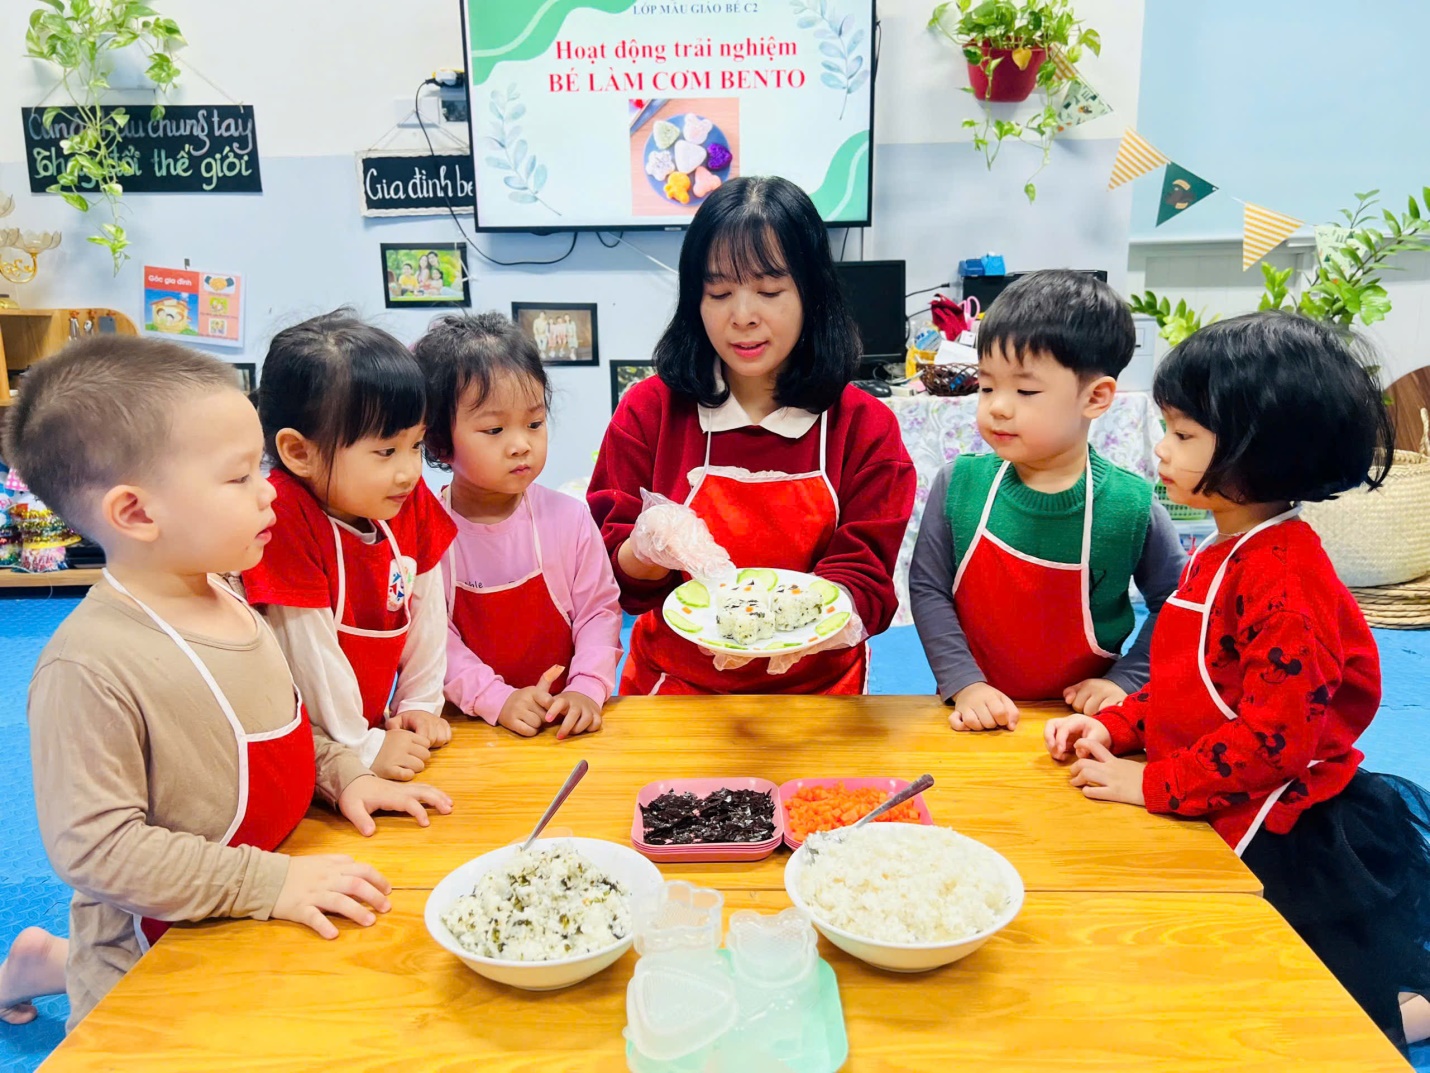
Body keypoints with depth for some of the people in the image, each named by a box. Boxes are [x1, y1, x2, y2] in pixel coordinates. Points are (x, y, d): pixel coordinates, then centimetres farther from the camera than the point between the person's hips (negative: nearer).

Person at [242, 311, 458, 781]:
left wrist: (419, 704, 6)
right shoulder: (285, 515, -22)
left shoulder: (411, 501, -3)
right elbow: (307, 648, -20)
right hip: (300, 743, -5)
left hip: (381, 722, 5)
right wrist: (361, 747, -13)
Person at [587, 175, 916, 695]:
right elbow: (611, 572, 0)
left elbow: (865, 579, -5)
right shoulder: (649, 410, 0)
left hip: (814, 686, 0)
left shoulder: (866, 427, 0)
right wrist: (648, 552, -23)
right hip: (675, 687, 1)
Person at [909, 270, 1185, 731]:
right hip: (976, 716, 0)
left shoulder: (1131, 507, -8)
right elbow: (927, 588, -3)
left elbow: (1174, 604, 4)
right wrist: (963, 684, -10)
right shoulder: (959, 483, -6)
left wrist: (1125, 681, -3)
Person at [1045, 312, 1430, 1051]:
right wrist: (1114, 728, 0)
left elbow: (1275, 734, -27)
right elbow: (1187, 686, 13)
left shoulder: (1286, 575, -24)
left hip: (1296, 847, -9)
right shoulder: (1219, 557, 7)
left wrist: (1152, 784, -22)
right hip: (1231, 825, 9)